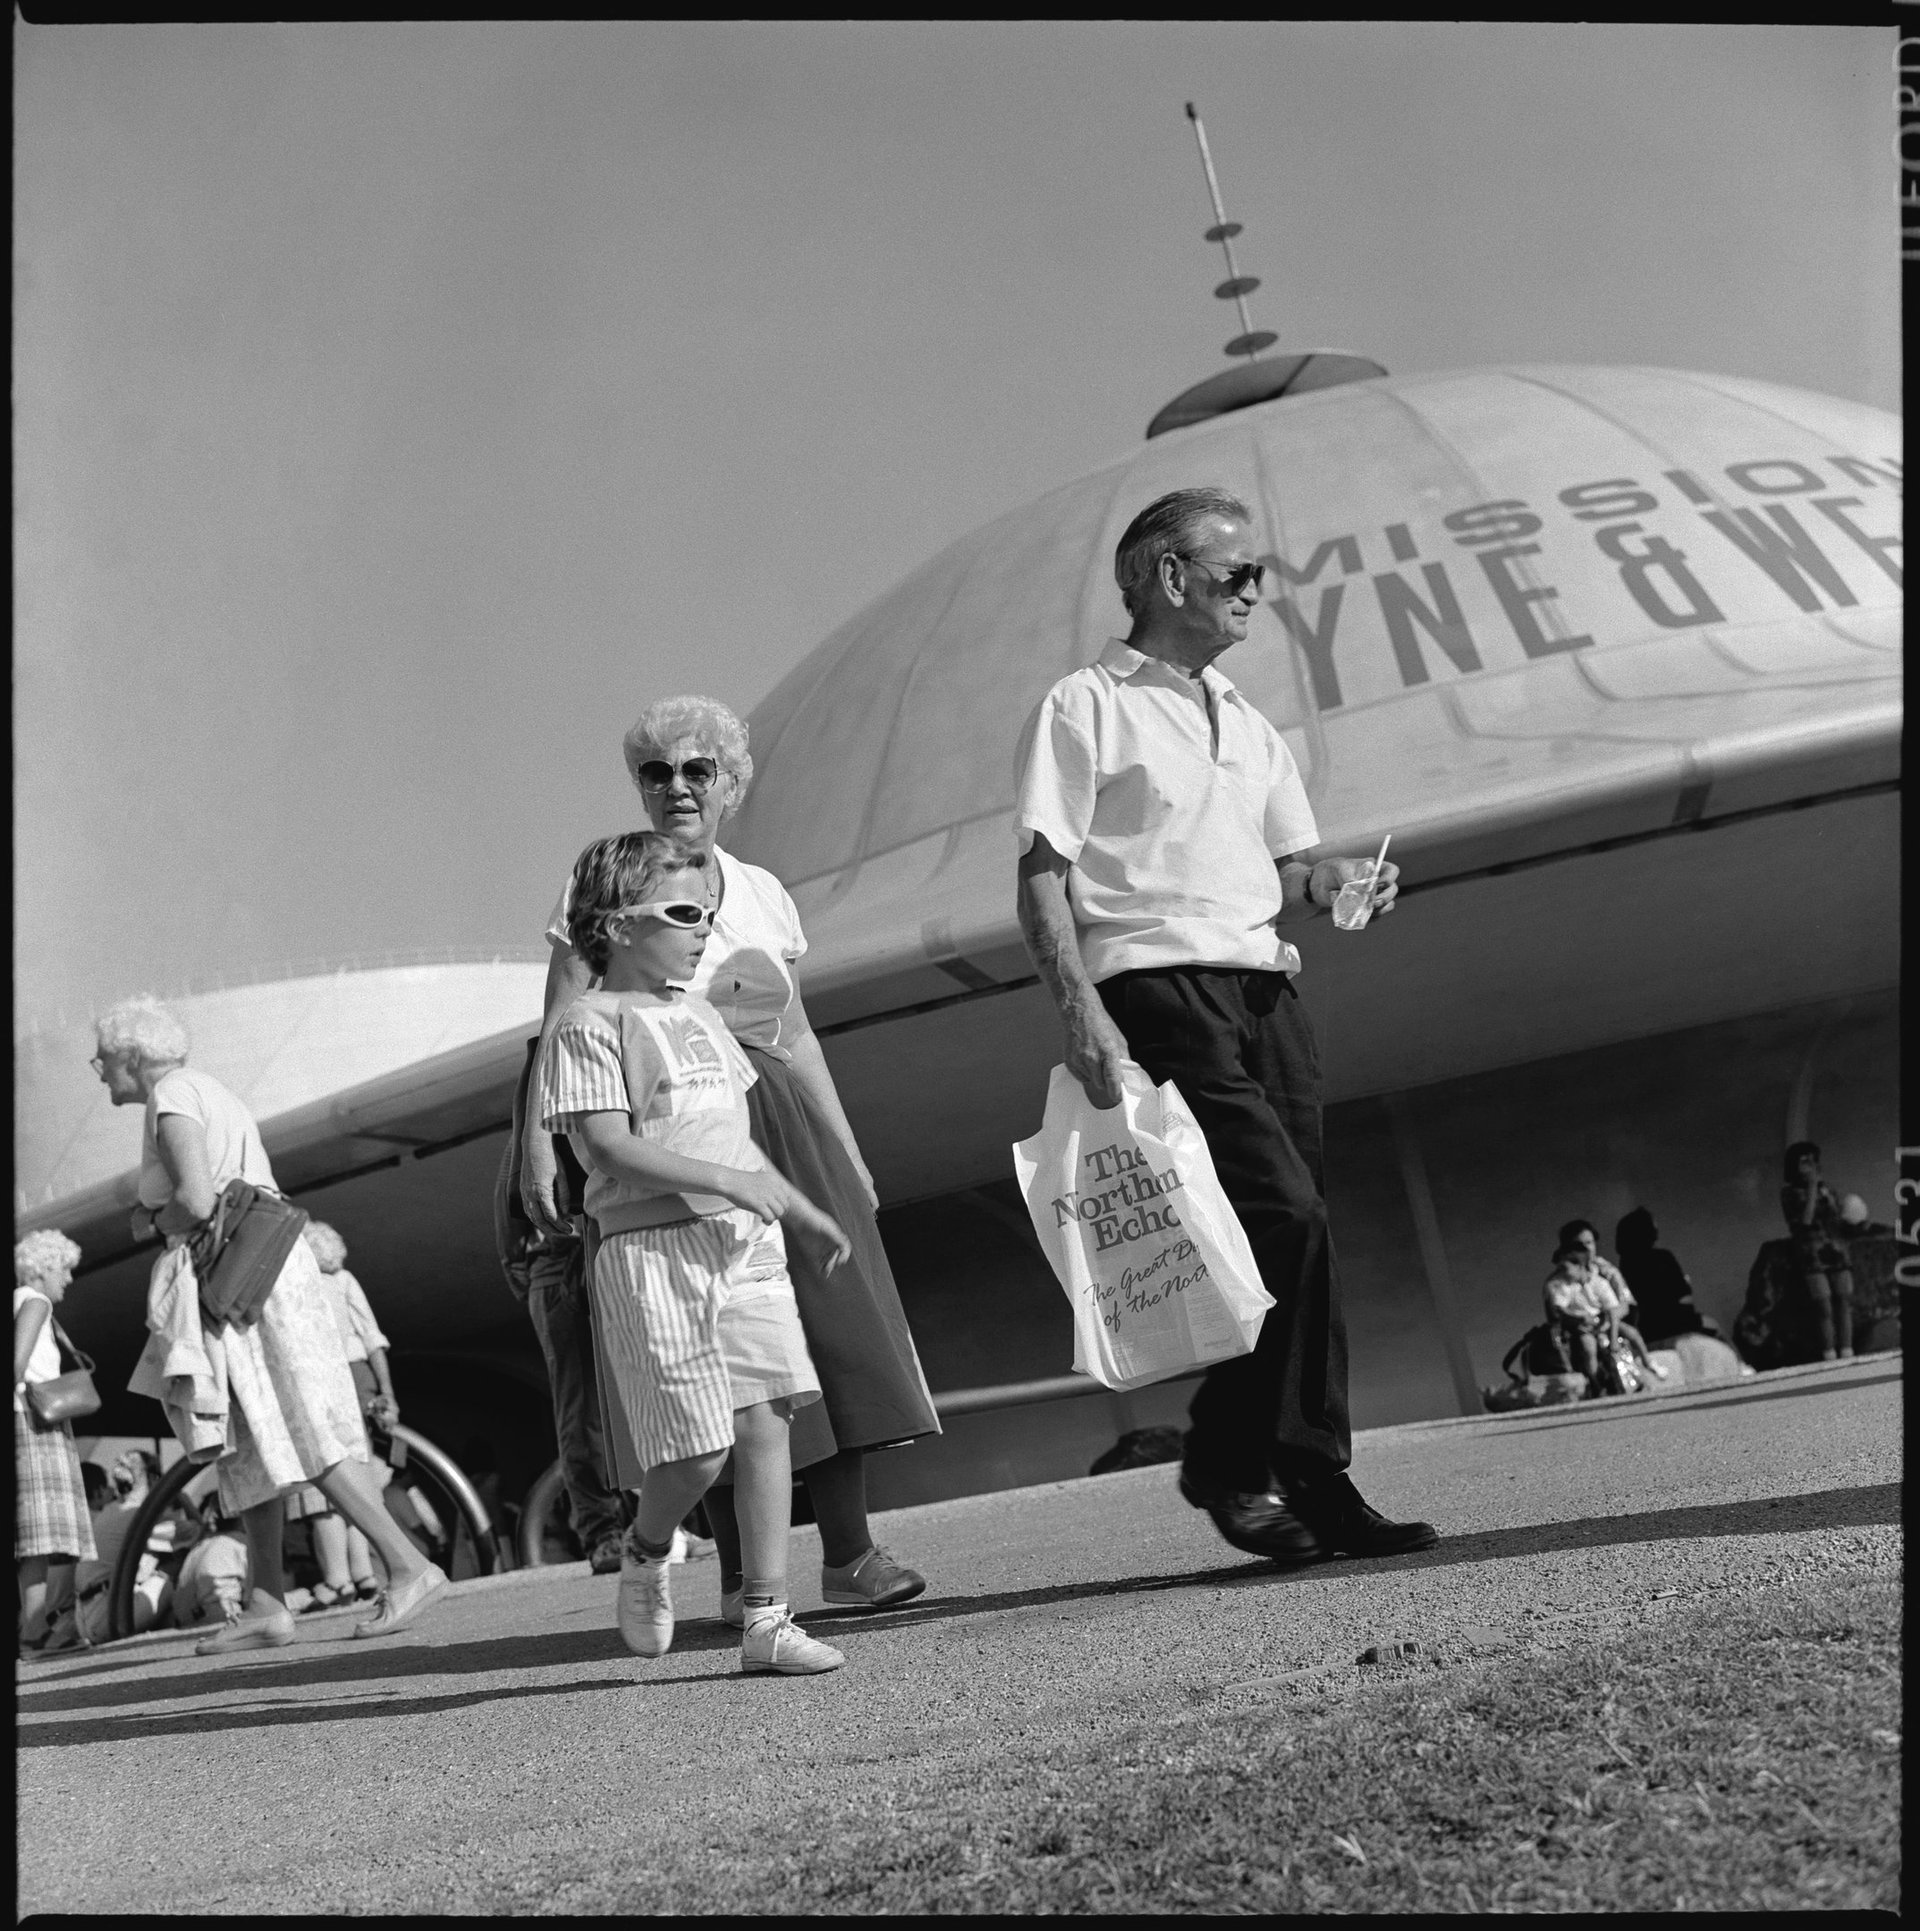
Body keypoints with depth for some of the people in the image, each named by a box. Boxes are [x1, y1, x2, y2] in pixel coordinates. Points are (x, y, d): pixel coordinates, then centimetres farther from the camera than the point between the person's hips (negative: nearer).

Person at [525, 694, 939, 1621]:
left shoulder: (762, 893, 14)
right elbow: (559, 1033, -5)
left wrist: (849, 1152, 17)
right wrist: (537, 1147, -16)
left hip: (787, 1128, 5)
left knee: (834, 1321, -2)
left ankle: (849, 1553, 5)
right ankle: (739, 1576, 4)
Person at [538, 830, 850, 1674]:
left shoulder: (700, 1016, 20)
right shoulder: (590, 1024, -5)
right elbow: (609, 1145, -15)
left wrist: (801, 1210, 26)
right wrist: (724, 1180, -19)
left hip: (745, 1242, 7)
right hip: (651, 1248, -7)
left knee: (767, 1421, 0)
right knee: (697, 1450, -7)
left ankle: (765, 1619, 6)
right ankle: (644, 1555, 25)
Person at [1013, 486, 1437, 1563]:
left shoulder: (1248, 725, 24)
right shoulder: (1086, 708, 2)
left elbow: (1292, 872, 26)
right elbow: (1043, 878, -5)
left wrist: (1337, 883, 2)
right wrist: (1082, 1011, -18)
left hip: (1266, 990, 7)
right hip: (1160, 989, -7)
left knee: (1291, 1234, 2)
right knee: (1286, 1216, -17)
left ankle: (1305, 1487, 11)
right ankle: (1233, 1463, -6)